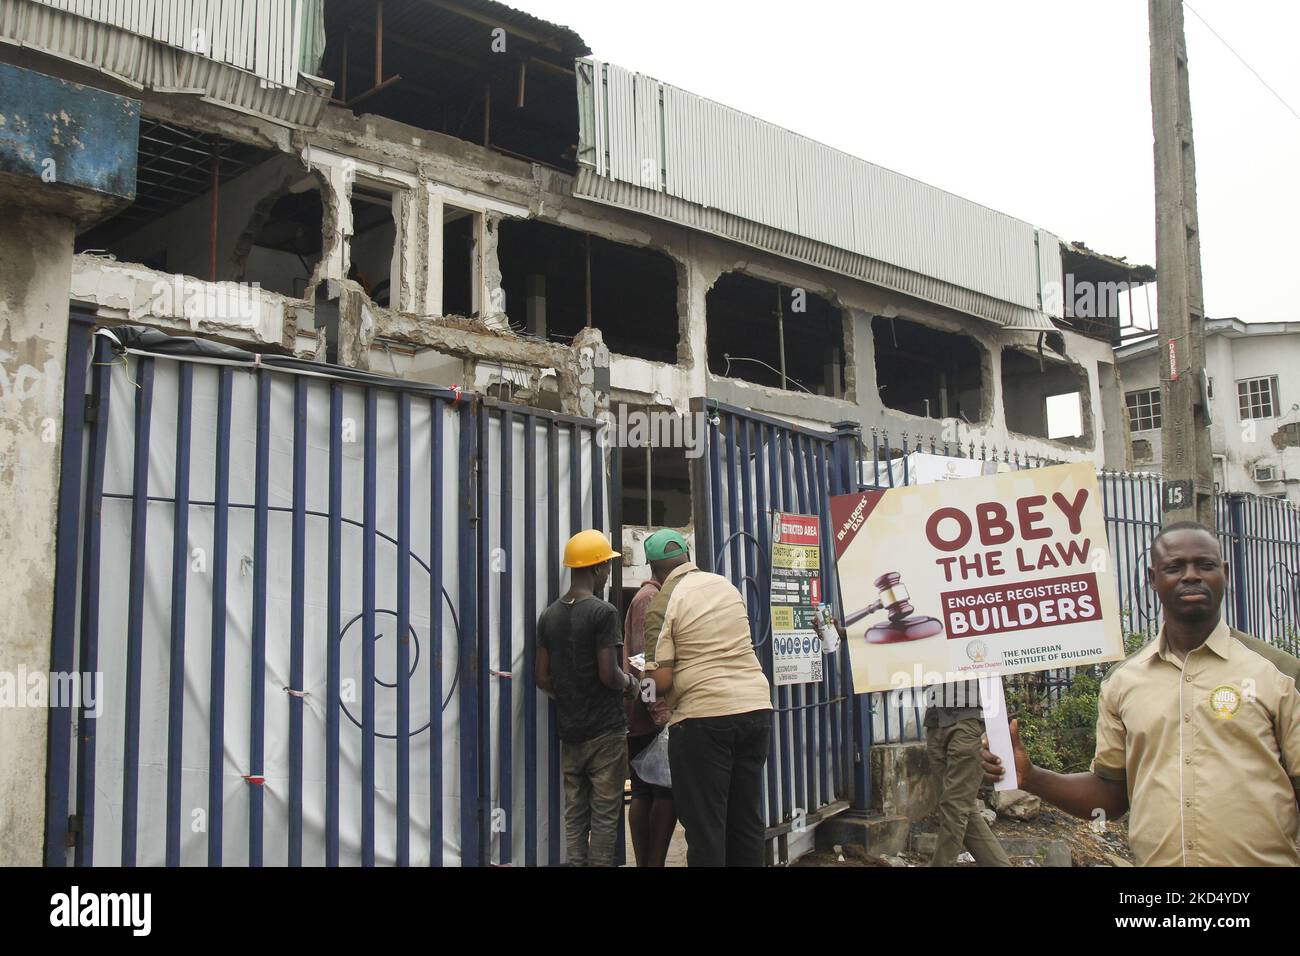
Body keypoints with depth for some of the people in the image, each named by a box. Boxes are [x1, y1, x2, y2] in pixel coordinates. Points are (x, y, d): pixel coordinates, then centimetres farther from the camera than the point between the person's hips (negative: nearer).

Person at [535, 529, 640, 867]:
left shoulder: (549, 616, 7)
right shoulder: (603, 612, -12)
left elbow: (542, 678, 7)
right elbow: (608, 674, -18)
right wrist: (630, 683, 2)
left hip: (569, 732, 6)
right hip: (605, 731, -6)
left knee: (574, 815, 10)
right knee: (604, 816, 0)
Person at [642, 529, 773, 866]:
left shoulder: (662, 603, -6)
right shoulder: (725, 585, 11)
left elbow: (662, 681, -11)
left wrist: (646, 677, 10)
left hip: (703, 715, -6)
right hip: (757, 707, 6)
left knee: (705, 825, 2)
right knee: (747, 819, 14)